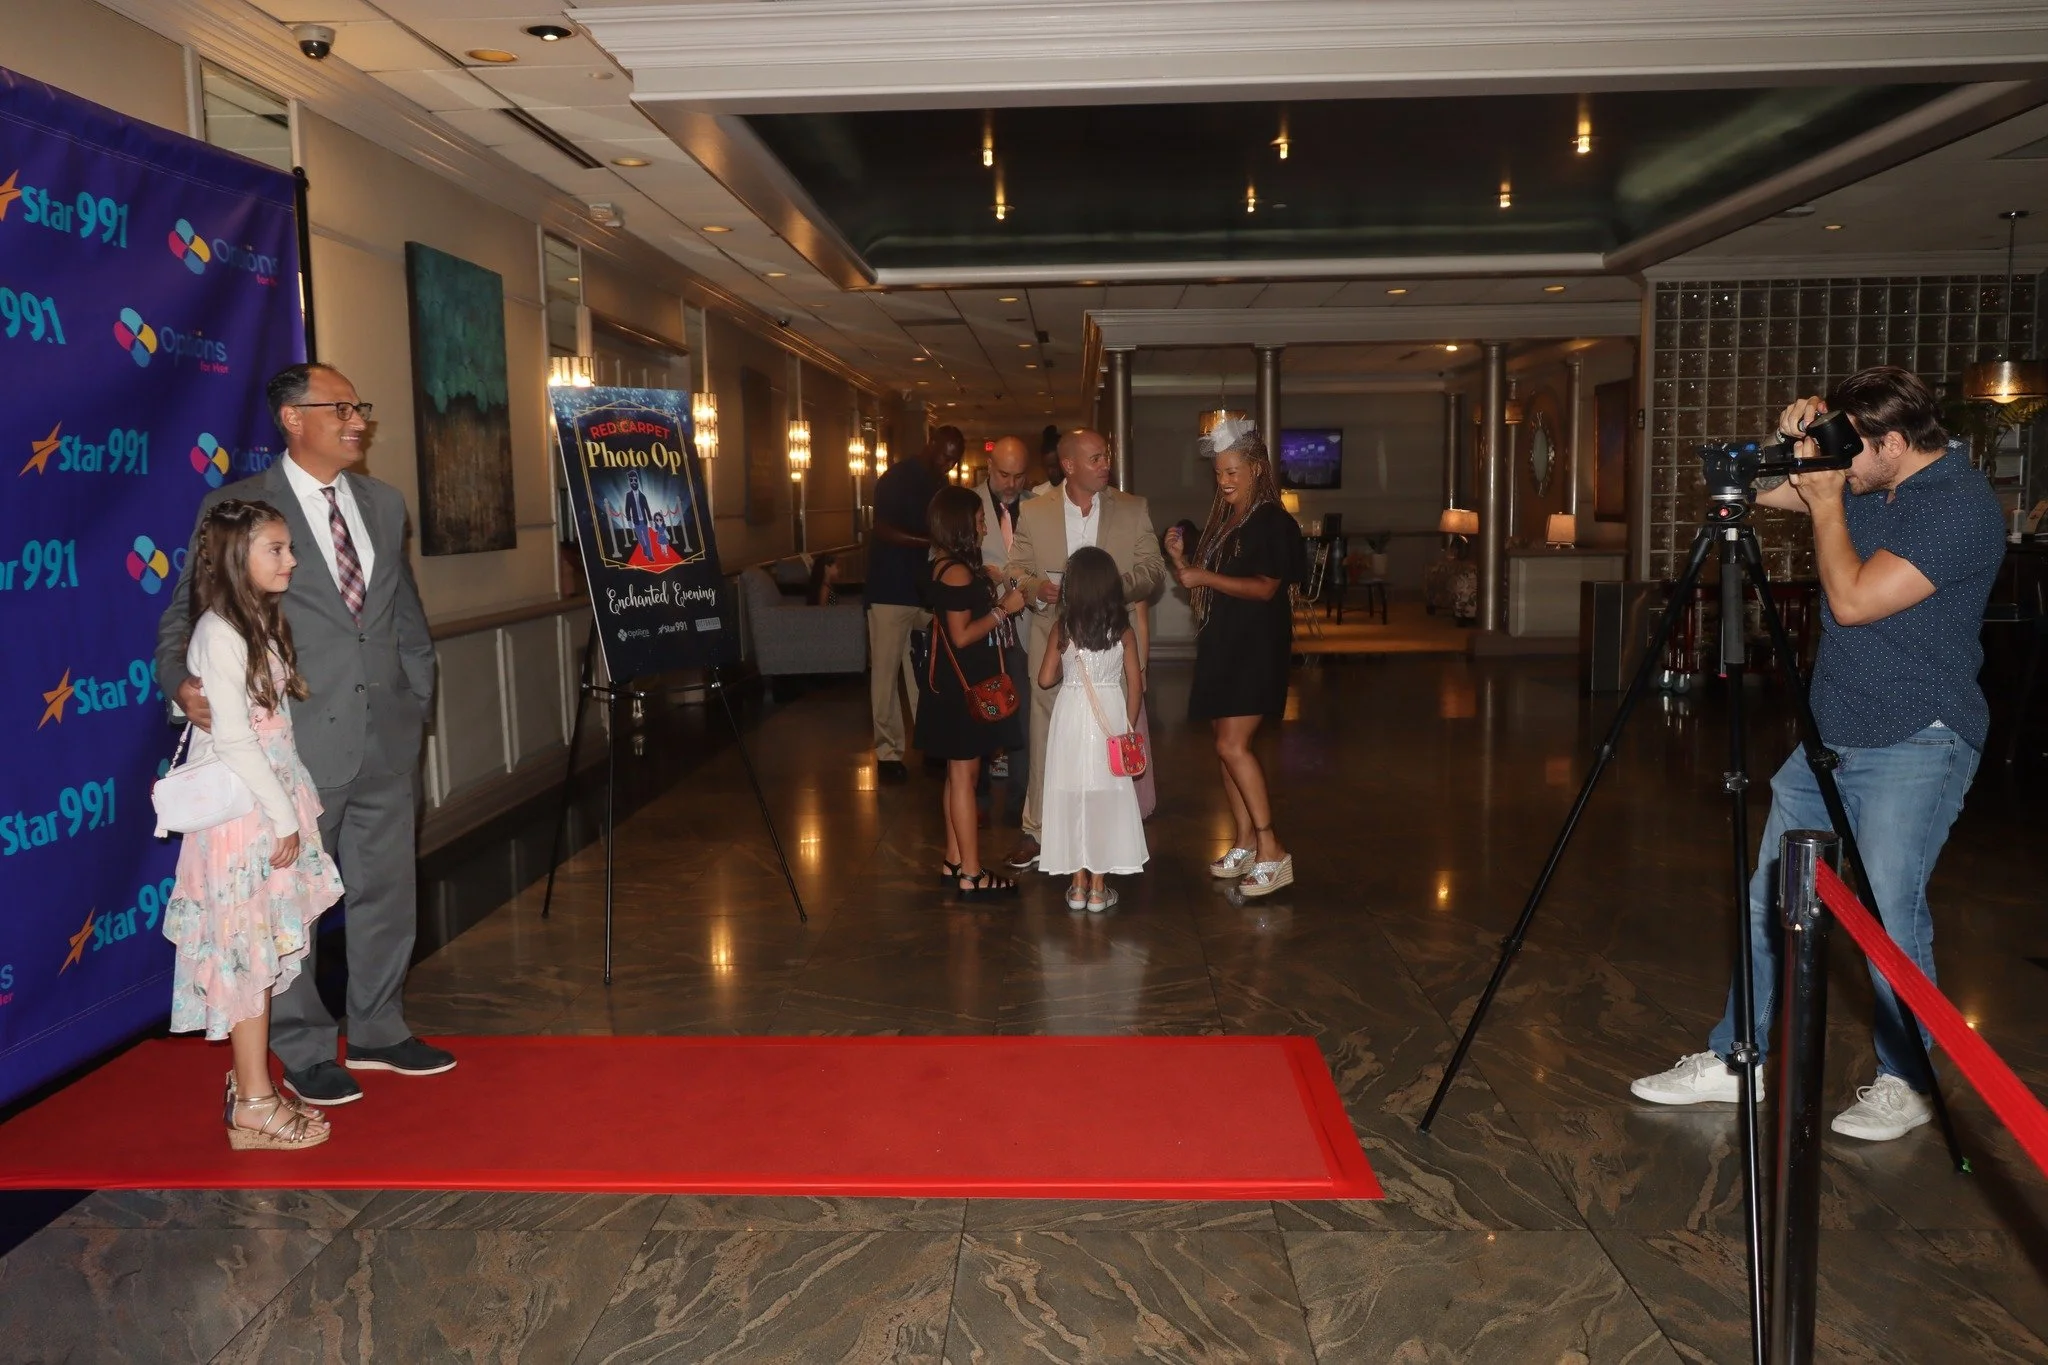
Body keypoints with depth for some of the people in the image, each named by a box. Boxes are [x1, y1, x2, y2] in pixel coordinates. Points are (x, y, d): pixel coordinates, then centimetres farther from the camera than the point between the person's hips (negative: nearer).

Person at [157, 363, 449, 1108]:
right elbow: (187, 611, -3)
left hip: (386, 737, 5)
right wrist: (182, 680, -21)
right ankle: (305, 1053, 22)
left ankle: (377, 1032, 31)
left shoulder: (383, 502, 12)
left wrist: (419, 701, 12)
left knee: (387, 890, 14)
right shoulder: (235, 508, -4)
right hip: (298, 742, -5)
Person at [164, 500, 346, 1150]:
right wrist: (284, 817, -16)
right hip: (241, 814, -9)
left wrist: (291, 810, 9)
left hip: (273, 804, 9)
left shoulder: (262, 624, 13)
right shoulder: (219, 634, -15)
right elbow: (233, 740, -19)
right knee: (247, 954, -2)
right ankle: (253, 1107, 7)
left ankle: (251, 1086, 23)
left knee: (261, 952, 13)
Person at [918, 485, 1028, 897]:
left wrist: (990, 590, 12)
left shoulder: (944, 567, 11)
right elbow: (962, 635, -21)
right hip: (962, 688, -10)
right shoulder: (958, 572, -18)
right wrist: (1003, 609, -15)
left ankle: (955, 860, 23)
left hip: (959, 685, 10)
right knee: (963, 775, -5)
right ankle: (971, 874, 0)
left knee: (959, 774, 15)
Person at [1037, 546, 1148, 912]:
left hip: (1072, 716, 0)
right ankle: (1098, 888, 12)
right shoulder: (1123, 629, -3)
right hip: (1110, 717, 0)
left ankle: (1078, 886, 13)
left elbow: (1046, 679, -2)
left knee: (1073, 797, 8)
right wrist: (1129, 727, 8)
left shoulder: (1062, 628, -4)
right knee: (1105, 798, 7)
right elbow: (1134, 684, -2)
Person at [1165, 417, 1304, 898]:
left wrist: (1205, 577, -21)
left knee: (1232, 744, -16)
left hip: (1256, 647, -8)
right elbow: (1202, 585, 16)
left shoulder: (1273, 521, -8)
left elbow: (1265, 588, -17)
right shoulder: (1221, 522, 15)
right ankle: (1244, 845, 17)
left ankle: (1271, 850, -10)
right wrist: (1179, 558, -2)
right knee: (1227, 746, 8)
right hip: (1221, 643, 8)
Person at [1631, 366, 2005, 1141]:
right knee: (1769, 897, 7)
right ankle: (1733, 1060, 17)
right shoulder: (1867, 489, 9)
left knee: (1889, 910, -11)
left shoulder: (1961, 508, -15)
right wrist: (1794, 442, 1)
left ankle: (1906, 1083, 10)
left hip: (1916, 745, -8)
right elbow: (1761, 489, 20)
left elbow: (1853, 599, -22)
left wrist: (1825, 499, -12)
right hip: (1830, 738, 8)